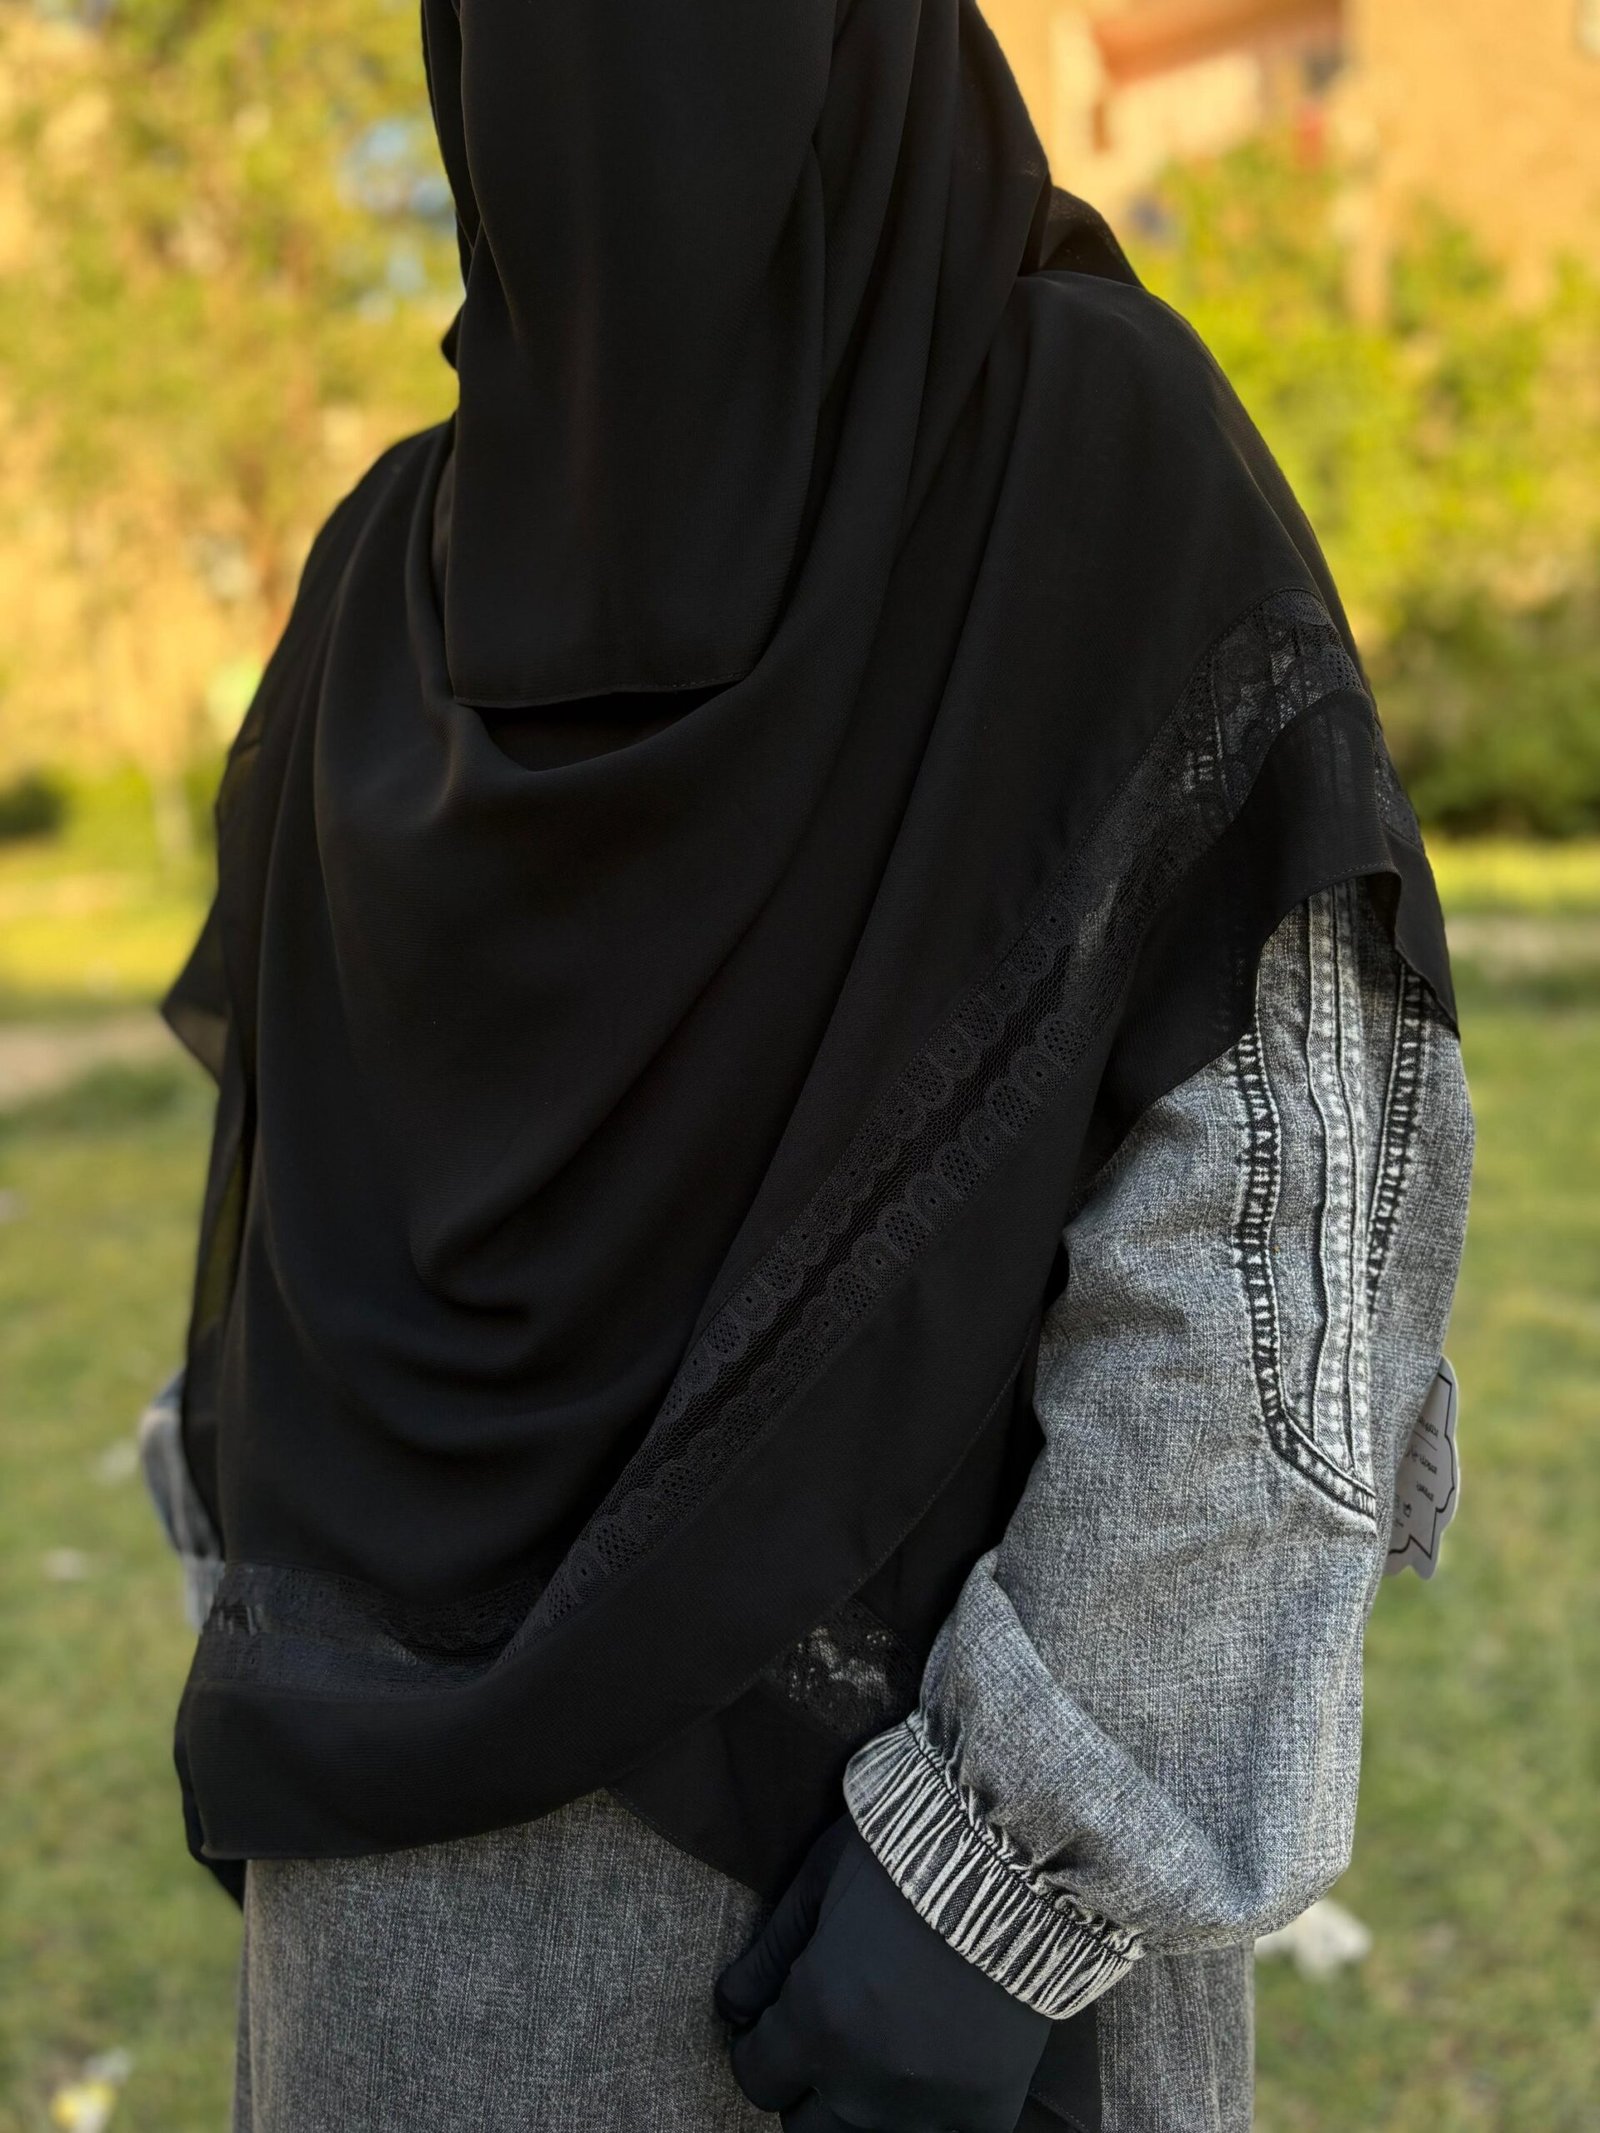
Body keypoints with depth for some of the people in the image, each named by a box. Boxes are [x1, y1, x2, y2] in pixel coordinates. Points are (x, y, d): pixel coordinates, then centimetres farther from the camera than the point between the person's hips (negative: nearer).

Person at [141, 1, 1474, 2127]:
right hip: (450, 1807, 5)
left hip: (886, 1792, -4)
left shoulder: (1116, 460, -10)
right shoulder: (415, 572, 7)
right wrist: (257, 1616, 15)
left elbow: (1282, 1218, -15)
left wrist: (995, 1870, -18)